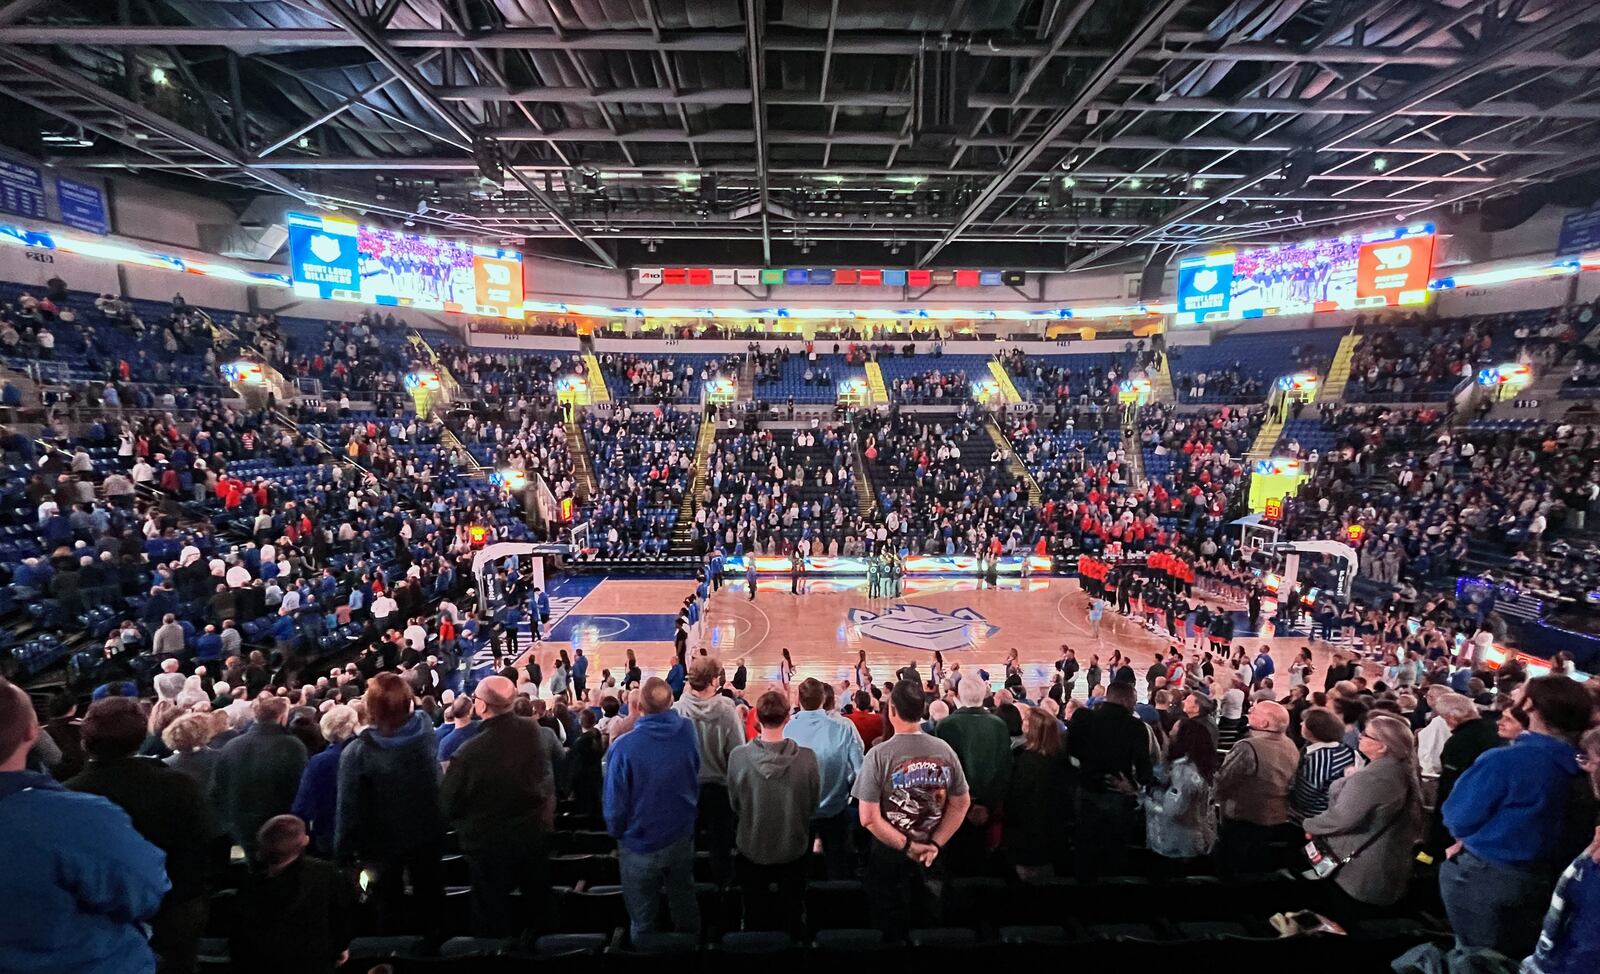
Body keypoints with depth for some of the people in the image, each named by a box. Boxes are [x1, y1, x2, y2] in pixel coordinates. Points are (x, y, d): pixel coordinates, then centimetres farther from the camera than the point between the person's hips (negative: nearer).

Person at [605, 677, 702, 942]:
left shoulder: (623, 746, -29)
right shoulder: (688, 731, -18)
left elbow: (615, 803, -17)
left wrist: (617, 833, 2)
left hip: (641, 846, -3)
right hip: (682, 838, 3)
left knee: (643, 920, 19)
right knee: (685, 907, 25)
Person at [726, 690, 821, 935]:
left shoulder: (738, 756, -25)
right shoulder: (807, 757, -25)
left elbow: (735, 806, -9)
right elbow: (813, 807, -9)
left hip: (752, 848, 0)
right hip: (793, 848, 0)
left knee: (755, 917, 25)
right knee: (790, 915, 25)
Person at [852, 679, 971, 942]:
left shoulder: (879, 755, -21)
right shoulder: (944, 750, -8)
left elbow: (868, 819, -21)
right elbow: (962, 804, -3)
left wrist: (907, 847, -13)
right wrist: (934, 844, -5)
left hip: (890, 855, -3)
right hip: (931, 855, 4)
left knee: (892, 931, 17)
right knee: (931, 926, 24)